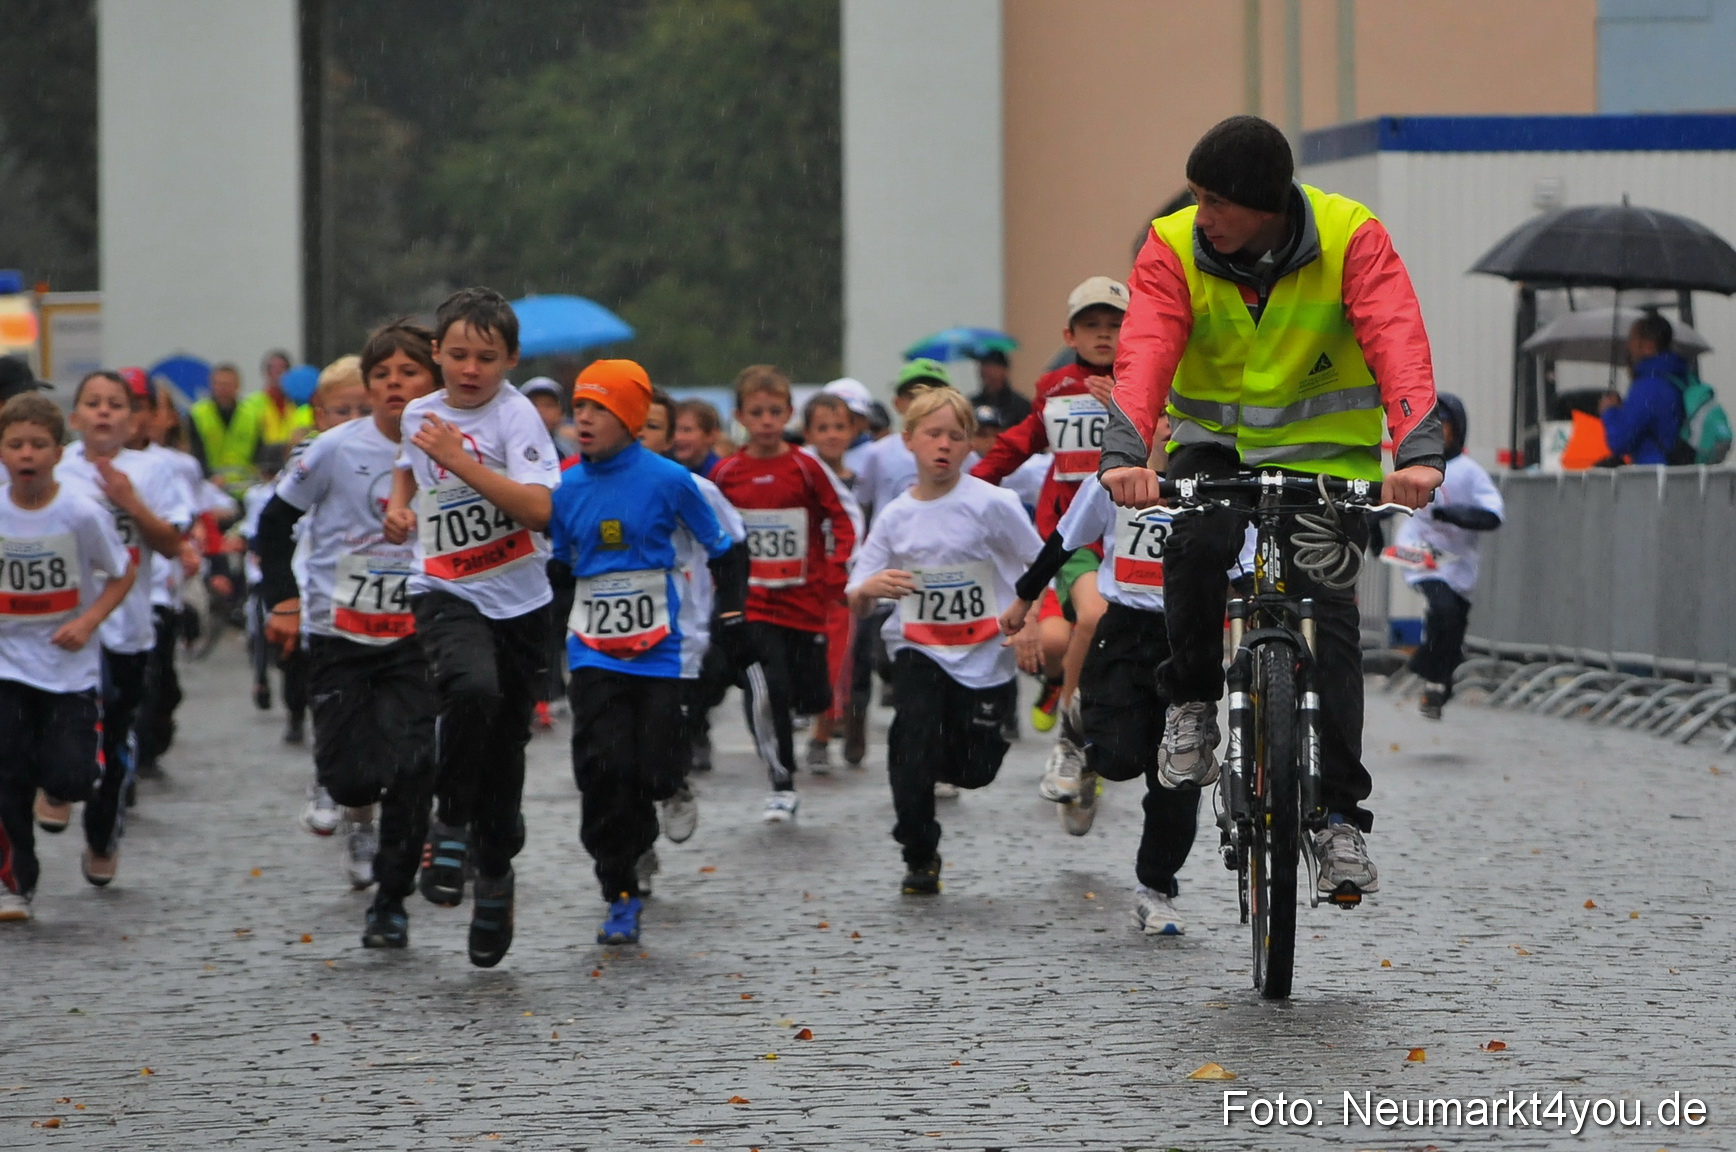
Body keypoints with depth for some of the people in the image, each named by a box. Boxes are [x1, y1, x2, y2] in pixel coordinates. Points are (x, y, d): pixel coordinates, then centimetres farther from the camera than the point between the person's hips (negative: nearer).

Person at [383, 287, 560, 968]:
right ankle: (450, 822, -13)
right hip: (444, 593, 1)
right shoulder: (420, 413, 6)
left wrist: (461, 459, -24)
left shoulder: (515, 416, -9)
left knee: (506, 744, 8)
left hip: (519, 600, -1)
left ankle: (494, 869, 29)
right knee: (472, 688, -31)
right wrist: (398, 504, 11)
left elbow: (539, 509, -22)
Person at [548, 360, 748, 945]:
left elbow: (724, 548, 3)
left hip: (658, 650, -2)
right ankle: (621, 897, 0)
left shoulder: (668, 480, -7)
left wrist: (731, 613, -3)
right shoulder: (567, 487, 3)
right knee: (606, 772, -11)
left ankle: (673, 787, 33)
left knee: (653, 771, -6)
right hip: (593, 652, 2)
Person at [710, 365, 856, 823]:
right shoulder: (726, 474, 1)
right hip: (751, 606, -1)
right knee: (767, 691, -17)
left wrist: (835, 571, -9)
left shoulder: (806, 469, -1)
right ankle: (782, 785, -4)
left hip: (803, 602, 1)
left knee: (809, 696, 7)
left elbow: (840, 522, 3)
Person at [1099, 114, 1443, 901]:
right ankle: (1192, 701, -7)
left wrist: (1418, 451, -46)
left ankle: (1339, 815, -8)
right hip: (1213, 440, 1)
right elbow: (1145, 353, -29)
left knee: (1327, 614, -14)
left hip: (1325, 451, -1)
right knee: (1197, 542, -31)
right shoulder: (1174, 249, -15)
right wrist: (1126, 452, -47)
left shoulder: (1351, 239, -18)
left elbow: (1397, 341, -30)